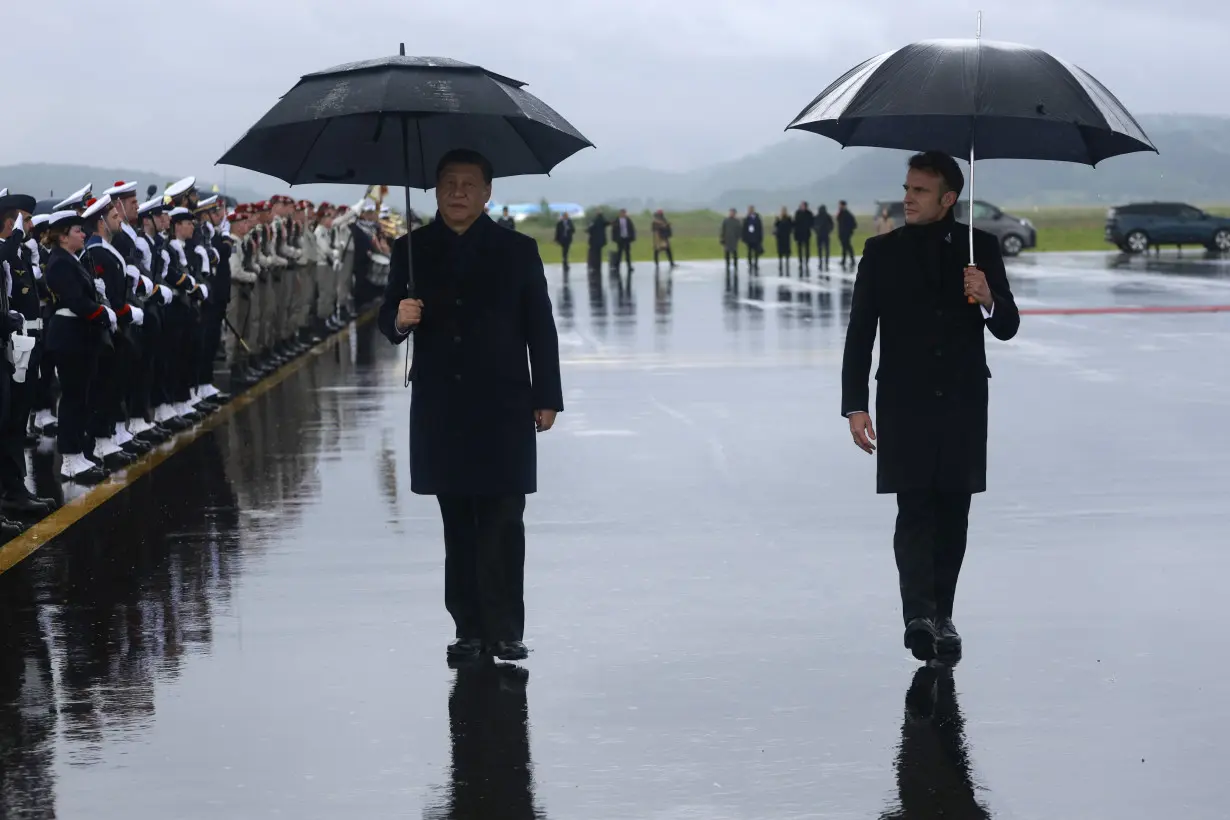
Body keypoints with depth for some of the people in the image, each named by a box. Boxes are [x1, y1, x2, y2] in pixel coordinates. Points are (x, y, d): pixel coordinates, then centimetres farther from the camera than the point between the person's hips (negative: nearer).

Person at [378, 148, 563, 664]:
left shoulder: (517, 250, 6)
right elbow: (389, 319, 9)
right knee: (458, 524, 6)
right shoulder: (412, 249, 9)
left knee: (502, 521, -5)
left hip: (503, 408, -2)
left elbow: (540, 327, 6)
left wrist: (546, 397, 1)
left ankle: (505, 631, -3)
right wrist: (399, 319, -15)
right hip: (440, 408, 2)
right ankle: (469, 629, 11)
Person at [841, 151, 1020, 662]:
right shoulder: (882, 252, 3)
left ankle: (942, 615, 16)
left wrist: (989, 301, -17)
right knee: (914, 510, -11)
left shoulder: (980, 249, 5)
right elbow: (860, 333, 2)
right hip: (905, 403, -2)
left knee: (952, 513, 6)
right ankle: (919, 614, -20)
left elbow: (1008, 328, 6)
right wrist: (855, 405, -5)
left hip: (964, 403, 2)